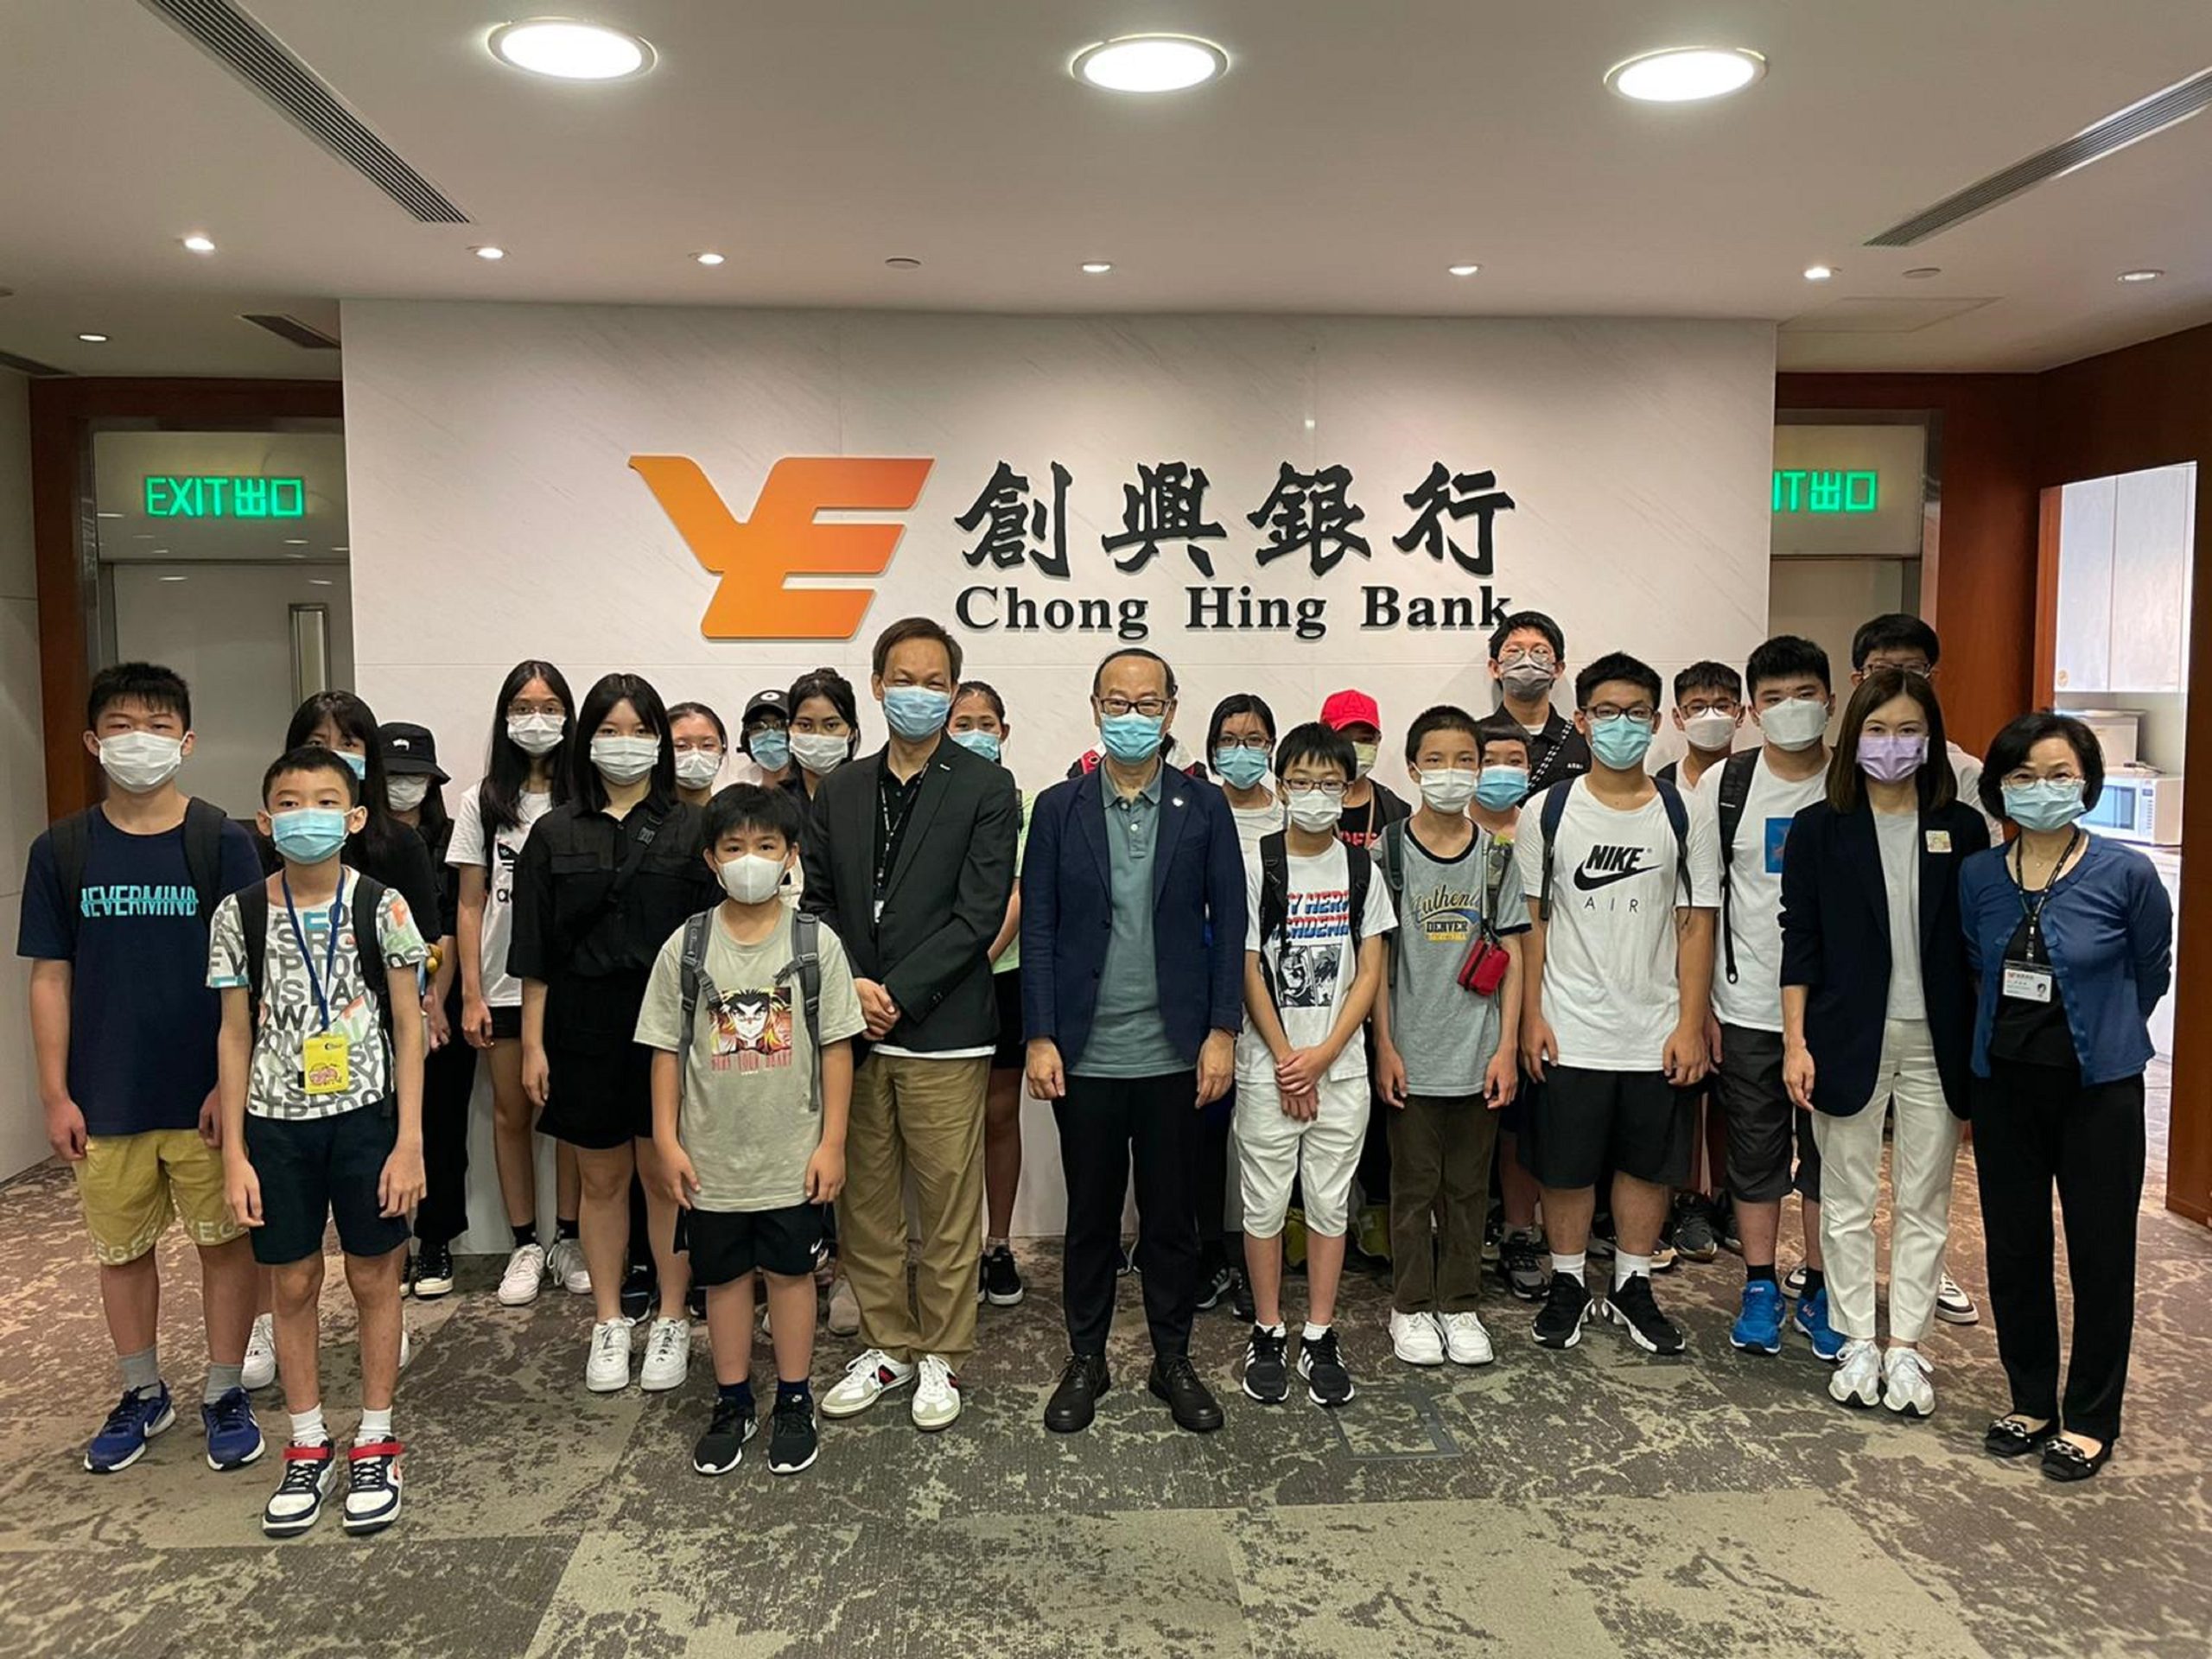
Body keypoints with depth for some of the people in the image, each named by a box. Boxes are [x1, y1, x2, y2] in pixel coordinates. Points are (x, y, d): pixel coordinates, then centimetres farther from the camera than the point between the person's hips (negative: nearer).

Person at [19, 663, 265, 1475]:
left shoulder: (222, 842, -6)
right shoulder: (61, 851, 1)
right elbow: (51, 978, 3)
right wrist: (56, 1095, -1)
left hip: (207, 1095, -2)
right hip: (106, 1099, 2)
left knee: (224, 1240, 8)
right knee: (121, 1248, 15)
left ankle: (226, 1393, 25)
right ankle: (142, 1395, 34)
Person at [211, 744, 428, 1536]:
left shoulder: (382, 907, -6)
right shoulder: (239, 915, -2)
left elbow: (408, 1028, -3)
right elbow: (236, 1036, 3)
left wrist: (410, 1141, -7)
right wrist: (234, 1152, 0)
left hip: (366, 1117, -1)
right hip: (276, 1123, 2)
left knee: (373, 1278, 8)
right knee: (294, 1284, 11)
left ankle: (375, 1445, 23)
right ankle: (309, 1449, 27)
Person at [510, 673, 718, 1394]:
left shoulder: (689, 830, 0)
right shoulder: (556, 833, 5)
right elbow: (534, 950, 5)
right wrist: (533, 1042, 1)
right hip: (584, 1027, 2)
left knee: (666, 1175, 7)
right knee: (601, 1179, 12)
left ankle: (672, 1321, 21)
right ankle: (608, 1324, 25)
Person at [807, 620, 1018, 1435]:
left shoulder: (986, 788, -2)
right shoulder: (839, 790, 12)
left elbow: (980, 912, -10)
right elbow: (815, 899, 9)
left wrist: (896, 993, -14)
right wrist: (849, 985, -8)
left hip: (942, 1031, -4)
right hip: (851, 1028, 4)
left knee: (948, 1202, 5)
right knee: (863, 1200, 12)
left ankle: (941, 1354, 21)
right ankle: (886, 1345, 28)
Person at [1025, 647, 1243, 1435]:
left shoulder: (1204, 806, 1)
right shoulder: (1058, 808, 1)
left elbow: (1229, 923, 1)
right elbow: (1038, 929, -1)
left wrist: (1222, 1030, -5)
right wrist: (1040, 1037, -6)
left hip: (1174, 1052, 0)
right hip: (1085, 1053, 0)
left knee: (1172, 1215, 11)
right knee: (1090, 1215, 12)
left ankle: (1173, 1360, 28)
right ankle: (1086, 1360, 28)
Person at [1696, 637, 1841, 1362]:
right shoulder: (1723, 785, -1)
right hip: (1747, 1008, 0)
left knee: (1831, 1152, 10)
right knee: (1755, 1151, 10)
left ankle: (1819, 1291, 25)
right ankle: (1760, 1289, 24)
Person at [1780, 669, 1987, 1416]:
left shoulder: (1962, 828, 3)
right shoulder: (1818, 828, -1)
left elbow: (1978, 942, 5)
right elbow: (1800, 942, -2)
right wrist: (1795, 1041, -6)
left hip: (1935, 1040, 1)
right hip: (1848, 1038, -1)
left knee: (1923, 1204, 9)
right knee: (1847, 1201, 8)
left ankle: (1906, 1347, 21)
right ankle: (1856, 1343, 21)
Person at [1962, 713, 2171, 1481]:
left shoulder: (2126, 875, -10)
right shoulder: (1977, 878, -2)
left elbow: (2150, 977, 5)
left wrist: (2097, 1033, 12)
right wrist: (2012, 1032, 12)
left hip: (2098, 1090, -3)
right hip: (2005, 1086, 3)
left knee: (2101, 1256, 7)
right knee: (2013, 1251, 11)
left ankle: (2090, 1418, 24)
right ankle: (2030, 1402, 29)